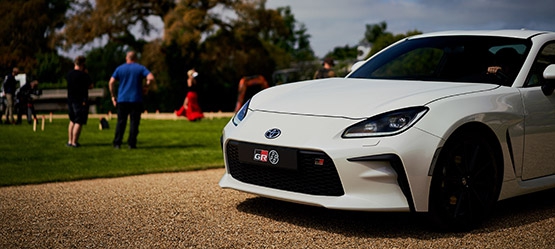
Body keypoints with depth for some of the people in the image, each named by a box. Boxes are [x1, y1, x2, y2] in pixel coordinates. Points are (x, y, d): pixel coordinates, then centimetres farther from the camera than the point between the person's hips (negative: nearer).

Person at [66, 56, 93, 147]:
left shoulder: (69, 74, 4)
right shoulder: (84, 75, -15)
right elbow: (90, 86, -5)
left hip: (70, 101, 7)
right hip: (81, 101, -7)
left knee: (72, 121, 18)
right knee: (79, 122, -3)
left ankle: (69, 141, 19)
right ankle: (74, 142, -5)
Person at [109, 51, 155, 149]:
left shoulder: (120, 68, 8)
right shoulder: (141, 68, 3)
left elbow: (111, 83, 1)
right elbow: (151, 78, -13)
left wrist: (113, 96, 8)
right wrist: (146, 85, 5)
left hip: (122, 99, 2)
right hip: (136, 100, -2)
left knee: (121, 122, 7)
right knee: (134, 122, 2)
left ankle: (117, 143, 5)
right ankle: (131, 143, -1)